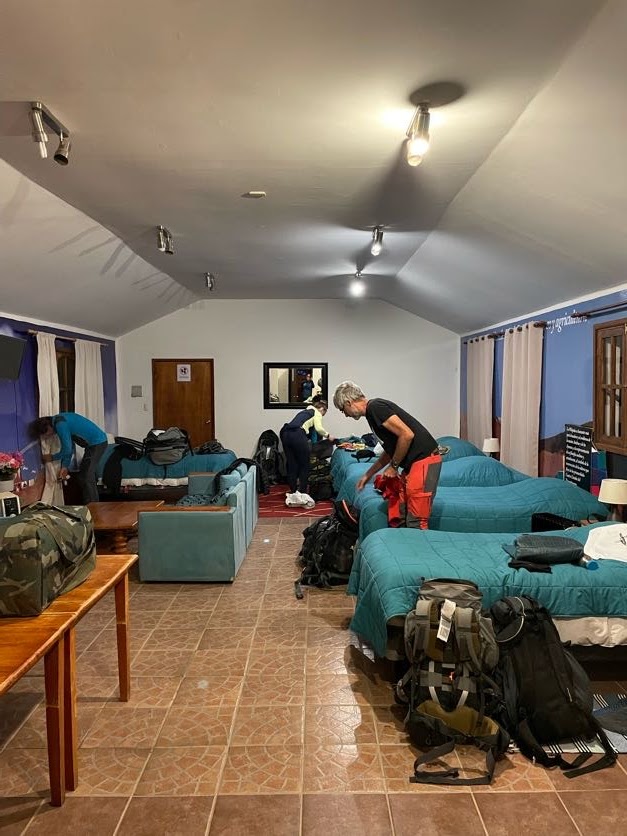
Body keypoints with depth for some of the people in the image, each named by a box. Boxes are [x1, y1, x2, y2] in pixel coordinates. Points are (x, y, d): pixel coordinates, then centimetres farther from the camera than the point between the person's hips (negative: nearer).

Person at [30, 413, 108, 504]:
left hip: (97, 443, -10)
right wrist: (65, 466, 12)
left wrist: (52, 457, 2)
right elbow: (70, 446, 17)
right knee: (82, 476, 14)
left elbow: (67, 449, -16)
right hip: (97, 442, 10)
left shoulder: (60, 424, -17)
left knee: (86, 477, -8)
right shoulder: (59, 421, 13)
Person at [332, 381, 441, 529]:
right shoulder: (372, 412, 19)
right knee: (399, 516, 11)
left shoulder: (375, 407, -12)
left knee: (416, 522, -10)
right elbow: (390, 450, 29)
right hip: (411, 463, 10)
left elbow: (407, 435, -20)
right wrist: (368, 475, 33)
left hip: (424, 460, -10)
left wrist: (393, 466, -8)